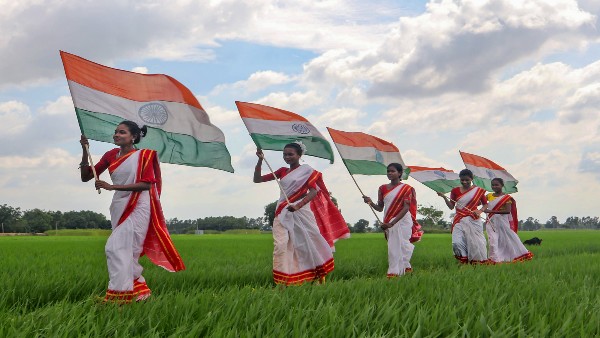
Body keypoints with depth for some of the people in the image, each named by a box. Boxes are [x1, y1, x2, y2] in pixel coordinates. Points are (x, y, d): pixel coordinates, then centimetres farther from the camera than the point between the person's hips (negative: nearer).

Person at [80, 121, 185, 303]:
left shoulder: (143, 155, -6)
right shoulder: (111, 155, 10)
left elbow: (147, 184, -16)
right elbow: (85, 177, 8)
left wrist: (112, 187, -20)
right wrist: (85, 151, -6)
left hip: (137, 207, -7)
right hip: (119, 207, 7)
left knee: (116, 247, -17)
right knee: (126, 251, 9)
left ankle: (118, 295, -15)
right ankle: (140, 291, 20)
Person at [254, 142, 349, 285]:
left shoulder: (306, 170, 2)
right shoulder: (282, 171, 14)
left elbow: (314, 191, -11)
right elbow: (257, 179, 14)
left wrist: (297, 206, -26)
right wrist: (260, 160, -1)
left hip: (301, 211, -3)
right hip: (283, 214, 4)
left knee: (309, 244, 0)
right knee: (281, 245, -11)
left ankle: (319, 277, 14)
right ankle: (282, 281, -14)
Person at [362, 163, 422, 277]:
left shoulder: (406, 188, -4)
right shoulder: (383, 188, 10)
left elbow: (406, 208, -14)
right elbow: (380, 208, 8)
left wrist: (392, 223, -24)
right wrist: (370, 202, -15)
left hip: (402, 221, -5)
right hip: (388, 223, 5)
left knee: (397, 246, -10)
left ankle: (394, 272, -9)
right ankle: (406, 268, 23)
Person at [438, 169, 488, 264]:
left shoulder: (478, 191, 3)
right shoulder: (455, 191, 6)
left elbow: (485, 204, 12)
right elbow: (451, 206, 9)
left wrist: (480, 211, -9)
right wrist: (444, 197, -6)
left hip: (473, 220, -1)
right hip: (460, 220, 1)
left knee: (475, 242, -4)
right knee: (457, 243, -13)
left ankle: (478, 261, 9)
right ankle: (464, 262, -2)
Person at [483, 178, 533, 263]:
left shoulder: (506, 197, -5)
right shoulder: (489, 196, 7)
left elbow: (507, 211, -16)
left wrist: (491, 211, -22)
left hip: (502, 222, -2)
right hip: (491, 222, 3)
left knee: (506, 239, 6)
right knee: (493, 240, -6)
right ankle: (495, 258, -3)